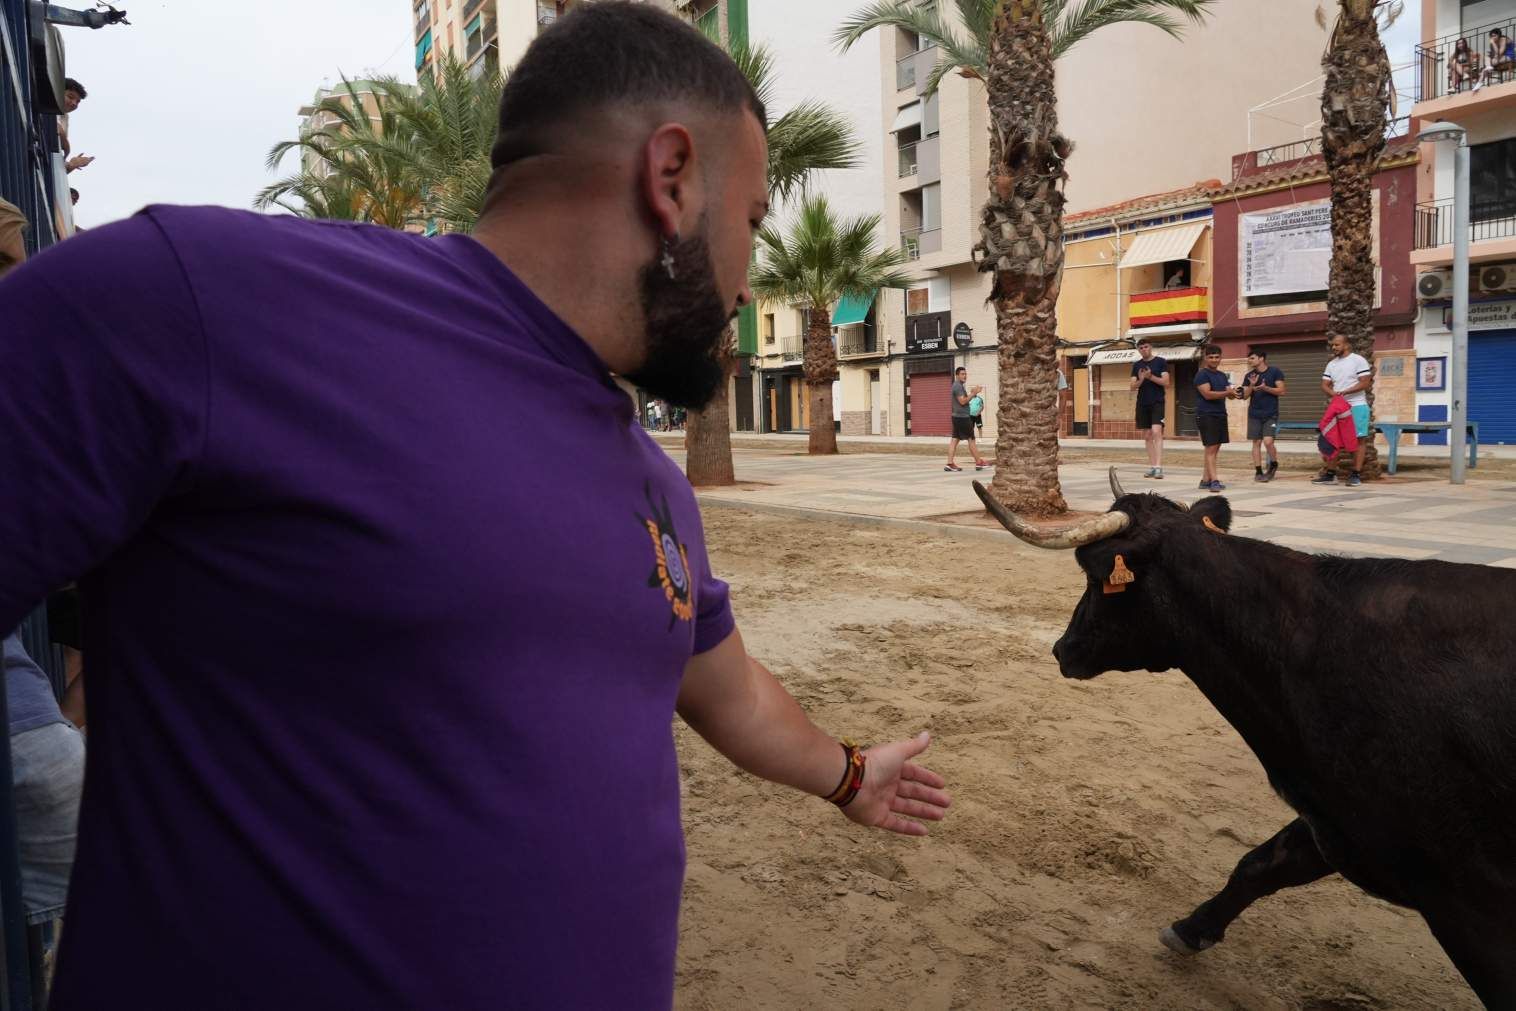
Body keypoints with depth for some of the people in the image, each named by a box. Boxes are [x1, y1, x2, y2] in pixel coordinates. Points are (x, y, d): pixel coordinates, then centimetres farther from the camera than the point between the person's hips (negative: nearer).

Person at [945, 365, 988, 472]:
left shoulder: (958, 386, 19)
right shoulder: (958, 386, -13)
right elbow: (963, 401, -20)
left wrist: (971, 393, 7)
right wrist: (973, 394, -17)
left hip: (957, 416, 10)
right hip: (962, 417, -10)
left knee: (954, 440, 4)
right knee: (971, 439, -2)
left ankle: (950, 463, -1)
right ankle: (979, 463, 4)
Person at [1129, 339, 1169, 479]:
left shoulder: (1160, 362, 1)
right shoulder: (1136, 365, 12)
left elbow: (1166, 383, -5)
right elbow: (1133, 386, 8)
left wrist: (1151, 377, -17)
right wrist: (1141, 380, -11)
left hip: (1157, 403, -4)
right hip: (1142, 404, 5)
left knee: (1156, 432, -17)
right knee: (1147, 436, 6)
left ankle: (1158, 467, -21)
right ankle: (1151, 467, 11)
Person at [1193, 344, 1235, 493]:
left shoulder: (1222, 375, 18)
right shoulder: (1202, 374, -6)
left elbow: (1229, 395, 13)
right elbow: (1207, 394, -16)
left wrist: (1233, 393, -9)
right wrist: (1227, 392, -20)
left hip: (1220, 414, 8)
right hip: (1206, 415, -8)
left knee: (1216, 449, 8)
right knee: (1211, 448, -10)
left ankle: (1205, 480, 13)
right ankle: (1214, 481, -13)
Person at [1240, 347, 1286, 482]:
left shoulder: (1275, 372, -2)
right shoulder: (1249, 376, 8)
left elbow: (1281, 391, -6)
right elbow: (1245, 395, 6)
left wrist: (1265, 388, -19)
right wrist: (1252, 385, -12)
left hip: (1271, 414, -3)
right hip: (1254, 414, 3)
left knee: (1268, 441, -13)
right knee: (1256, 442, 1)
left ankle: (1273, 465, 12)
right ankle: (1258, 472, 5)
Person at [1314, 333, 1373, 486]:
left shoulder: (1358, 360, -4)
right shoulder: (1332, 364, 14)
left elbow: (1364, 383, -11)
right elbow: (1324, 385, 9)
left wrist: (1344, 392, -20)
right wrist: (1332, 393, -12)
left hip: (1356, 406, -6)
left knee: (1359, 439, -3)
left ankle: (1356, 474, -2)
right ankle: (1330, 473, 9)